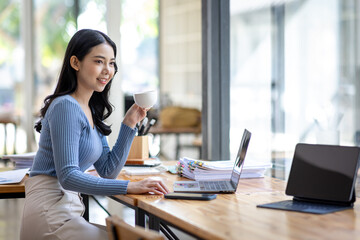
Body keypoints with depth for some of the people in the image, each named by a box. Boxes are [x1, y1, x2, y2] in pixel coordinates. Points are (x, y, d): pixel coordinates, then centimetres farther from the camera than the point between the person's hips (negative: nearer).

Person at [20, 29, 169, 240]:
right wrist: (129, 187, -24)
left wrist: (129, 123, 5)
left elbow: (108, 171, 12)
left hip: (69, 210, 9)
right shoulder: (65, 107, -13)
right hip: (49, 216, -9)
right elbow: (67, 177, -21)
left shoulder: (93, 111, 14)